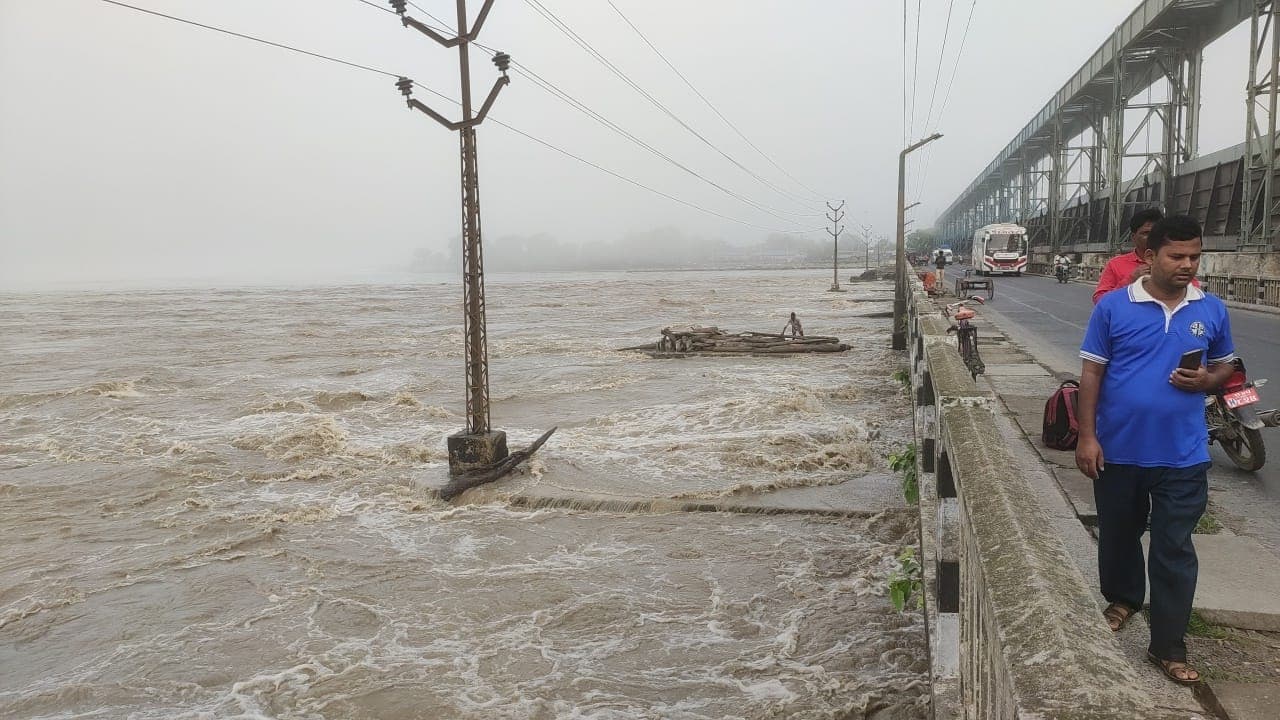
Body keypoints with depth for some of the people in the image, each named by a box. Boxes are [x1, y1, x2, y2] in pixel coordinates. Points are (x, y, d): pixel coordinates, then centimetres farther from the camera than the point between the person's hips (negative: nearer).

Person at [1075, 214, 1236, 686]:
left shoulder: (1212, 310, 1)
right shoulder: (1114, 306, -7)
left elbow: (1224, 365, 14)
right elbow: (1092, 372, -4)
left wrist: (1206, 380, -10)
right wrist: (1087, 436, -9)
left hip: (1182, 455, 1)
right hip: (1118, 450, -1)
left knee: (1174, 550, 4)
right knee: (1118, 533, 18)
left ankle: (1168, 647, 14)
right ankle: (1122, 599, 44)